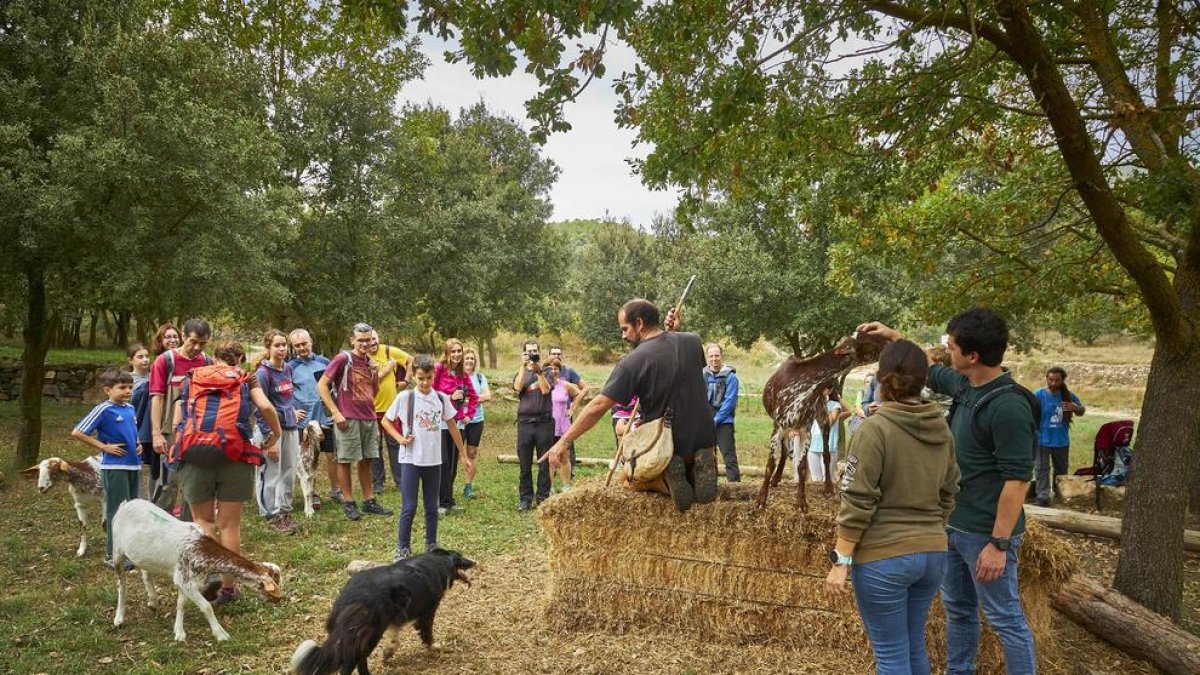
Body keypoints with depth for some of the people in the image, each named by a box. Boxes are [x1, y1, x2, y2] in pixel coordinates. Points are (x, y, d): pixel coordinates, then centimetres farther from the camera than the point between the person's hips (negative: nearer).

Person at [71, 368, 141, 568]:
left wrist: (138, 444, 8)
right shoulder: (103, 410, -10)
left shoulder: (131, 409, 9)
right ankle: (112, 555, 8)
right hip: (114, 467, -7)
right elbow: (77, 433, -12)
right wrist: (104, 447, -12)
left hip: (134, 465, 7)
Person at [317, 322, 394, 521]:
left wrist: (375, 373, 0)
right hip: (348, 419, -6)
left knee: (366, 460, 13)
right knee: (345, 460, 2)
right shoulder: (343, 359, -8)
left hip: (369, 418, 7)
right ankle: (348, 503, 11)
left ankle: (369, 501, 21)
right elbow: (322, 385, -11)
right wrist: (335, 412, -14)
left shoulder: (370, 362, 11)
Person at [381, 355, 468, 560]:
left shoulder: (441, 398, 0)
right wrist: (400, 439, -11)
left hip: (434, 460, 3)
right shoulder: (405, 398, -8)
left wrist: (464, 454, 10)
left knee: (432, 507, 12)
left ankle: (431, 547, 24)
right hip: (410, 460, -3)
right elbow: (385, 421, 3)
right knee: (409, 507, -2)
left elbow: (452, 426, 9)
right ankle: (402, 549, 10)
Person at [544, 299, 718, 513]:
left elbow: (598, 406, -19)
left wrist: (564, 441, -14)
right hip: (703, 442, 3)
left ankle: (667, 482, -7)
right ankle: (697, 470, -3)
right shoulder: (693, 341, -4)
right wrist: (675, 332, 8)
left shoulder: (633, 361, -17)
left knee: (630, 481, 26)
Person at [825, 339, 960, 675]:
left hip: (884, 558, -7)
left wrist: (841, 560, -11)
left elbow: (858, 503, -16)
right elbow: (948, 496, 14)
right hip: (932, 554, 7)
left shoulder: (875, 429, -15)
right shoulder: (943, 430, 5)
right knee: (915, 647, 20)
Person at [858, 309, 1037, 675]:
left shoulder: (1008, 407, -24)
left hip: (985, 534, -9)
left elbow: (1017, 480, -24)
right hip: (953, 526, 9)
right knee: (957, 610, 21)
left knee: (1005, 619, 2)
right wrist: (892, 336, 24)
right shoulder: (964, 385, 2)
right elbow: (931, 371, 25)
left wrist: (998, 544, -24)